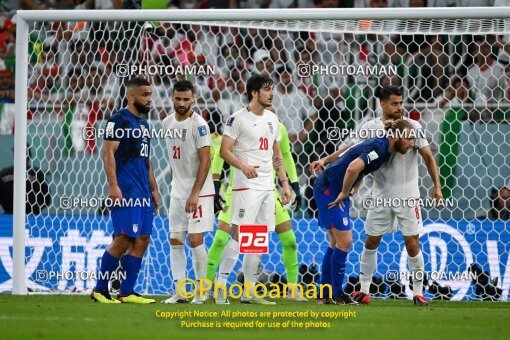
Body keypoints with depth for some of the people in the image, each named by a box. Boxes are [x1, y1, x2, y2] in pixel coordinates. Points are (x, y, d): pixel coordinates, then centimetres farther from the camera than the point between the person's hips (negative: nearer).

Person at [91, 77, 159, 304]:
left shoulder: (143, 124, 20)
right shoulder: (119, 120, -7)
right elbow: (107, 152, -14)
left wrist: (153, 188, 22)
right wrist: (113, 185, -21)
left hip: (143, 192, 9)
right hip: (125, 191, -9)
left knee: (142, 240, 4)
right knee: (124, 239, -11)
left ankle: (127, 292, 8)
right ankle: (100, 290, -3)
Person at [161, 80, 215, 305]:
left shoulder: (198, 124, -13)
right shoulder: (168, 122, 8)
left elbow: (205, 161, -16)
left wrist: (195, 193, -20)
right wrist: (175, 184, 15)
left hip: (198, 191, -7)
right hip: (177, 191, 7)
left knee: (195, 239, -9)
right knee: (175, 241, 4)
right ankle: (179, 291, 8)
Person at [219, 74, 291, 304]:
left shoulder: (273, 119, 15)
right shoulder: (238, 118, -7)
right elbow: (224, 151, -12)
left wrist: (285, 184, 13)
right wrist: (243, 165, -28)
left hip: (267, 187, 7)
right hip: (246, 185, -7)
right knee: (240, 235, -13)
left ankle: (249, 292, 12)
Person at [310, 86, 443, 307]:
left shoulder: (412, 127, -7)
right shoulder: (371, 128, -1)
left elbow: (428, 157, -4)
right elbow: (351, 149, 1)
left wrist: (436, 186, -9)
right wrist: (325, 160, -11)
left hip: (407, 196, -2)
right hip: (381, 195, 2)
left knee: (412, 245, -4)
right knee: (371, 242, 6)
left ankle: (418, 293, 6)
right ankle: (364, 291, 15)